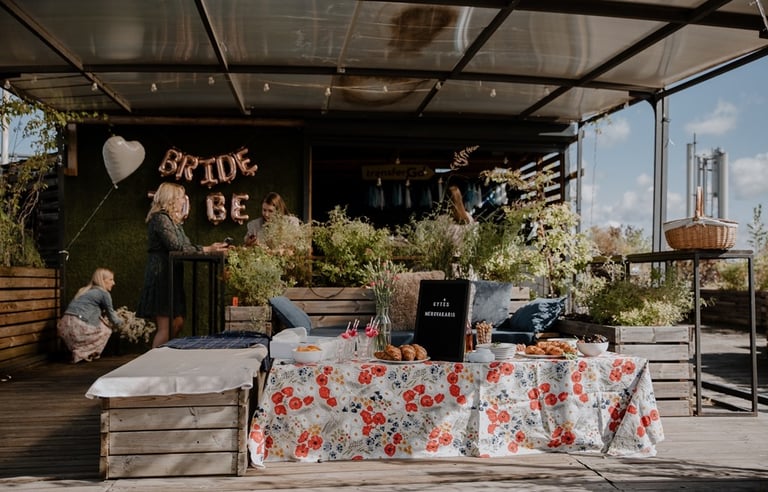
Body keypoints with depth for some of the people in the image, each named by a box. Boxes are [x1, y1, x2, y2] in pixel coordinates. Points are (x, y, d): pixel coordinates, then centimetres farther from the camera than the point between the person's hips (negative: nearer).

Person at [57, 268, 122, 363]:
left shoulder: (84, 290, 25)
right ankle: (82, 354, 6)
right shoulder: (104, 293, 2)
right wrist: (121, 322, 30)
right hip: (77, 326, -8)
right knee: (106, 331, 13)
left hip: (63, 326, 8)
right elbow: (112, 317, 11)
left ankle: (78, 350, 21)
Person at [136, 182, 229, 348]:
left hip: (171, 276, 10)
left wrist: (210, 247, 4)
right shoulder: (160, 218, -13)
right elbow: (177, 247, -20)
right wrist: (207, 250, -17)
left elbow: (186, 244, 15)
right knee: (165, 327, -8)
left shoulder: (172, 220, 18)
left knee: (177, 323, 10)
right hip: (161, 276, -10)